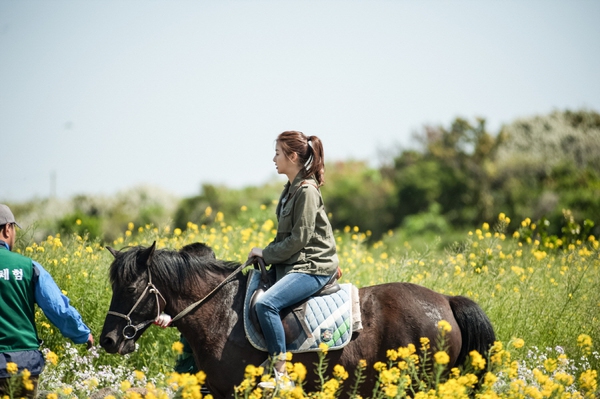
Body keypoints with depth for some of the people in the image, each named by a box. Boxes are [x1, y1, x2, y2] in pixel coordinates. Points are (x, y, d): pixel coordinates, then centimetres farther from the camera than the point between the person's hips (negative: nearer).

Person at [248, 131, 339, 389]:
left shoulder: (306, 190, -16)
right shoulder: (292, 188, 13)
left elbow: (299, 239, -19)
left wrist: (266, 253, -11)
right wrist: (268, 254, 4)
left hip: (312, 267, -11)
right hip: (292, 263, 11)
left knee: (266, 303, -30)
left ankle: (282, 375, -28)